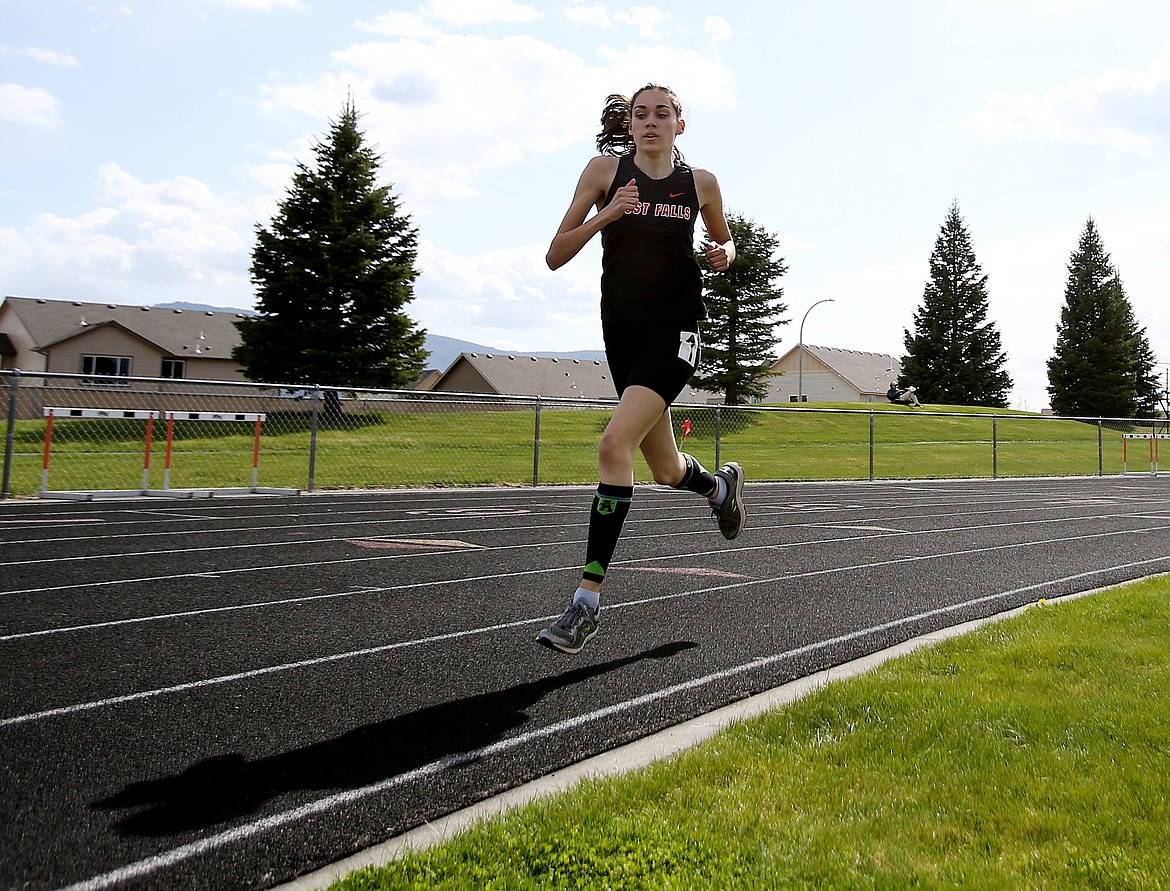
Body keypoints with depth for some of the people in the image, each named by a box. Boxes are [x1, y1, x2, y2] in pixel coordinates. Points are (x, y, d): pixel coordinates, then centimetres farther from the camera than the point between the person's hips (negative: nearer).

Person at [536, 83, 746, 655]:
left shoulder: (700, 182, 4)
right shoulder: (605, 170, 2)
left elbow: (724, 241, 23)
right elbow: (555, 256, -2)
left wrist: (723, 255, -1)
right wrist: (605, 216, -18)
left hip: (675, 328, -2)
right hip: (621, 329, 3)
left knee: (614, 444, -22)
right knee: (667, 472, 11)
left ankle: (588, 598, -17)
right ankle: (719, 485, 50)